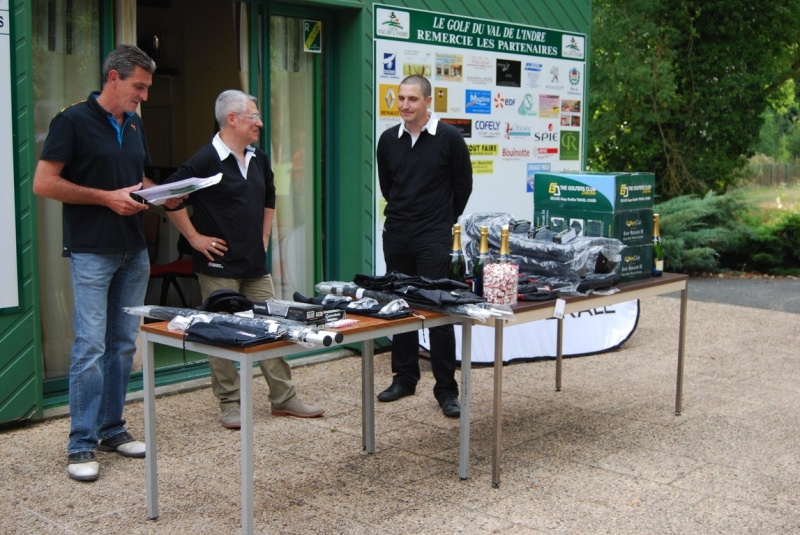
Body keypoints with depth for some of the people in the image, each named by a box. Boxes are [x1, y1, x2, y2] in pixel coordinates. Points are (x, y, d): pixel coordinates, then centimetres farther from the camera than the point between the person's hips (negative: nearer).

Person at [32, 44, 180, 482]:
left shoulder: (134, 124, 14)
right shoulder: (73, 121, -8)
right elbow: (43, 183, -13)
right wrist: (107, 197, -16)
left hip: (133, 250, 7)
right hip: (92, 252, -7)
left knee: (124, 344, 10)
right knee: (91, 347, -7)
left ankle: (112, 429, 21)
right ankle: (81, 445, 1)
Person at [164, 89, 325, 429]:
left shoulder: (259, 159, 10)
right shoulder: (207, 159, -13)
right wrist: (194, 237, -14)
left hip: (256, 264, 7)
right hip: (220, 266, -7)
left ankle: (284, 399, 19)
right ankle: (229, 404, 15)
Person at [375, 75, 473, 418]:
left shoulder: (449, 138, -6)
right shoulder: (388, 139, 5)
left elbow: (463, 185, 3)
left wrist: (443, 220, 8)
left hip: (434, 238, -4)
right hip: (396, 235, 4)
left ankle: (446, 389, 4)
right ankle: (404, 378, 23)